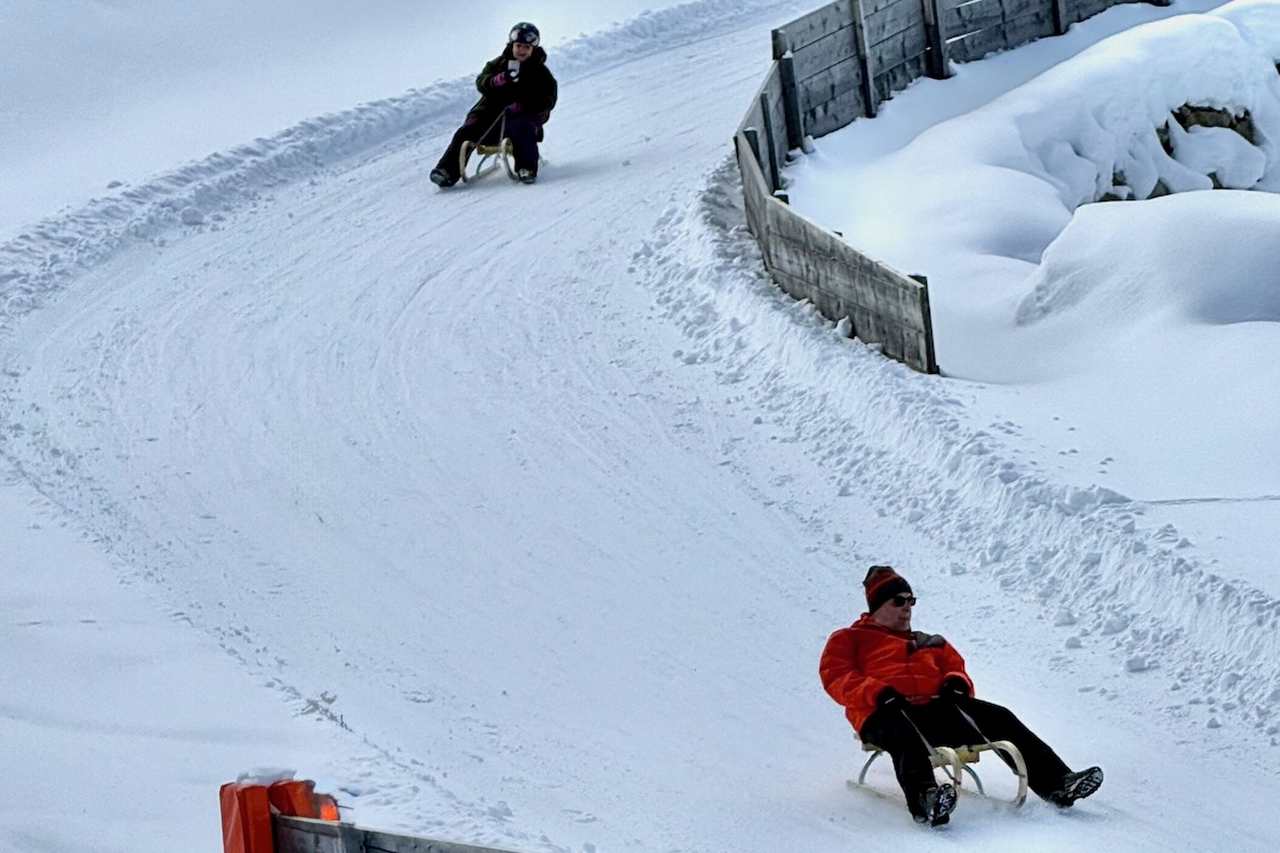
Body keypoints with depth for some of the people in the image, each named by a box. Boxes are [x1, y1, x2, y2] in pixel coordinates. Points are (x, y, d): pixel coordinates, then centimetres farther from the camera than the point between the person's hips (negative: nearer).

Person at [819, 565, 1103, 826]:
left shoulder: (930, 643, 36)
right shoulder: (848, 640, 20)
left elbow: (954, 666, 27)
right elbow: (837, 678, 3)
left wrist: (957, 683, 0)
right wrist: (878, 693, -16)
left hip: (936, 707, 5)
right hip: (885, 713, -5)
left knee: (998, 718, -16)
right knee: (906, 735, -42)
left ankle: (1056, 783, -27)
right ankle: (925, 800, -69)